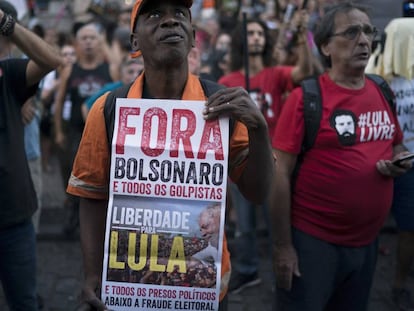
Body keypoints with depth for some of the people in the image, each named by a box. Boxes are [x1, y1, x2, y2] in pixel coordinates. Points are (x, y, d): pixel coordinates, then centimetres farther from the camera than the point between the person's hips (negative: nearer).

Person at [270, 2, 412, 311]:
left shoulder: (384, 94, 4)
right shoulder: (306, 98, -13)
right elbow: (280, 174, -14)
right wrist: (283, 245, -14)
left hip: (366, 241, 6)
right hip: (312, 240, -6)